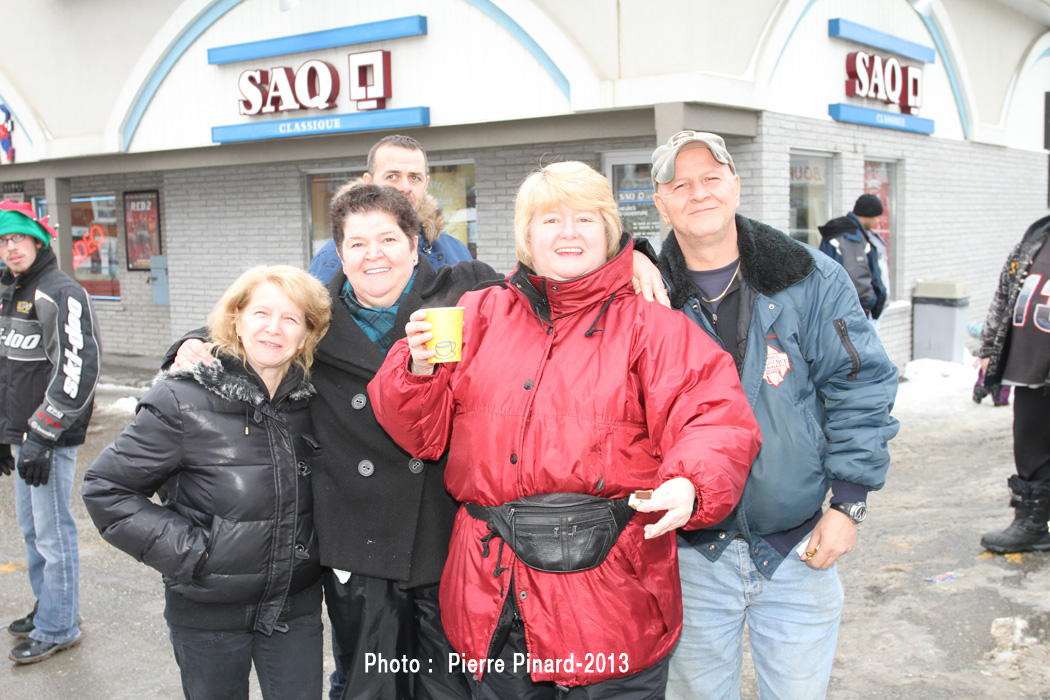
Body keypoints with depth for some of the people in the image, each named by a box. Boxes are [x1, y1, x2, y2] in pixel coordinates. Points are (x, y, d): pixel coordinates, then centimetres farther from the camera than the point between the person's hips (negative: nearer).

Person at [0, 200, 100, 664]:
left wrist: (42, 436, -23)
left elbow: (77, 371, -23)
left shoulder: (61, 294, -15)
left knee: (52, 532, -1)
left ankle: (58, 629, 10)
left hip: (51, 438, -9)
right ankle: (49, 606, 34)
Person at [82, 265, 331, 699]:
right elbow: (106, 487, -10)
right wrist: (183, 552, -15)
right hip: (208, 614, -3)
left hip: (297, 610, 3)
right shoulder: (183, 400, -14)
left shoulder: (312, 399, -2)